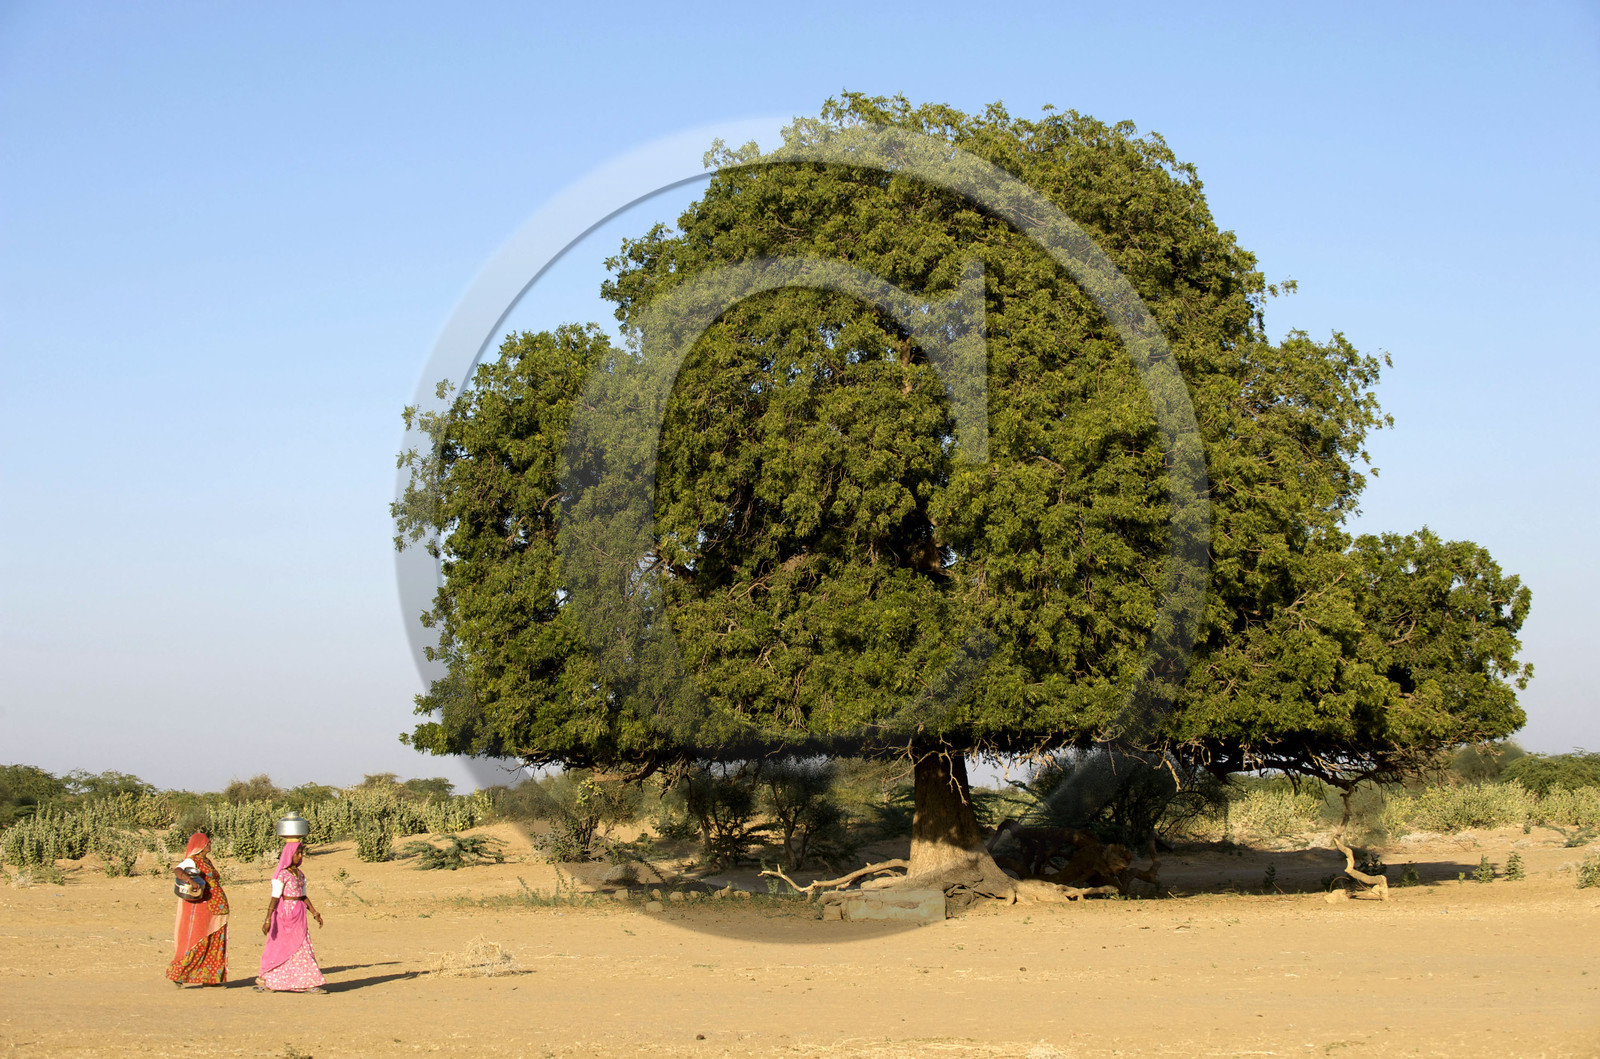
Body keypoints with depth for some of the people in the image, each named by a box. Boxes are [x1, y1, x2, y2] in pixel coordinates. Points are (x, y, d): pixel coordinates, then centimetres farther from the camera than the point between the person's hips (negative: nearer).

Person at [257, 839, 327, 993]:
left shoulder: (300, 874, 12)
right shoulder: (282, 875, -13)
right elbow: (275, 898, -18)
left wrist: (314, 913, 13)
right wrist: (268, 919, -21)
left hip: (298, 915, 8)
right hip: (285, 913, -8)